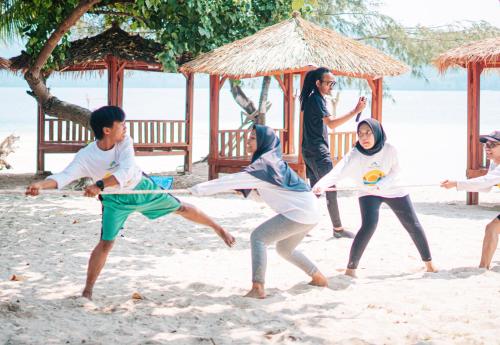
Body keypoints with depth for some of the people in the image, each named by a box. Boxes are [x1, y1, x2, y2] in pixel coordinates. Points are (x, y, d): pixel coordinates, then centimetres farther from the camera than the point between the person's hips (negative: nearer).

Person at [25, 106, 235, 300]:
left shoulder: (124, 142, -26)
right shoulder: (86, 157, -30)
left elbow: (125, 171, -41)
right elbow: (65, 176, -41)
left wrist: (99, 185, -55)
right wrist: (40, 185, -60)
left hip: (142, 188, 2)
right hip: (116, 200, -2)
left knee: (181, 208, 12)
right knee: (106, 243, -7)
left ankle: (217, 228, 37)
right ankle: (87, 291, 5)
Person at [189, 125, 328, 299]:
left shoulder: (265, 163, -17)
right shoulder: (269, 160, 12)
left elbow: (237, 179, -24)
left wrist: (201, 188, -24)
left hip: (300, 212, -10)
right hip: (308, 211, 10)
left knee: (258, 237, -10)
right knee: (284, 248, 26)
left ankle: (257, 288, -17)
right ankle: (318, 278, 34)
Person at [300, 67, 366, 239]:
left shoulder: (315, 98, 15)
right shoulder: (316, 99, -17)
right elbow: (332, 123, -27)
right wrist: (355, 111, -33)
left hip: (311, 151, 10)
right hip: (318, 151, -10)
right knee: (331, 189, -6)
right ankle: (338, 229, -1)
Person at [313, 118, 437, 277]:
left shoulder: (389, 150, -25)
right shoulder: (354, 156, -27)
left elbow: (395, 172, -13)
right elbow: (337, 172, -41)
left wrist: (382, 184, -34)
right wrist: (321, 185, -60)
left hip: (393, 190, 2)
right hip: (368, 193, -1)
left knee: (413, 225, 6)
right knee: (369, 226, -23)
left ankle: (428, 262, 25)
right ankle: (351, 268, -15)